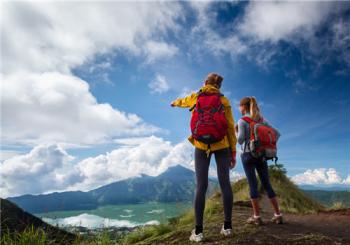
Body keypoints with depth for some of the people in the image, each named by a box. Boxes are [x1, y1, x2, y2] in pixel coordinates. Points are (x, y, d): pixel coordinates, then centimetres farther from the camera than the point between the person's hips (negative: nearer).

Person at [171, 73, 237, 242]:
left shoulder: (195, 97, 7)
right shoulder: (224, 101, 4)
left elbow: (182, 101, 29)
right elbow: (230, 127, 1)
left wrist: (174, 103, 53)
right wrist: (233, 152, 5)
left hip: (201, 145, 0)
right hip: (222, 144, 0)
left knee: (201, 186, 0)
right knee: (225, 183, 6)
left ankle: (198, 231, 3)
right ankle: (227, 226, 12)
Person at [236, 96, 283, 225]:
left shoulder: (242, 121, -7)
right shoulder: (262, 119, 10)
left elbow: (240, 140, -12)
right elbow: (277, 133, 8)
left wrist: (236, 131, 5)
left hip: (248, 155, -5)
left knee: (253, 185, -1)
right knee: (267, 184, 9)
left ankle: (256, 217, 2)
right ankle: (278, 215, 12)